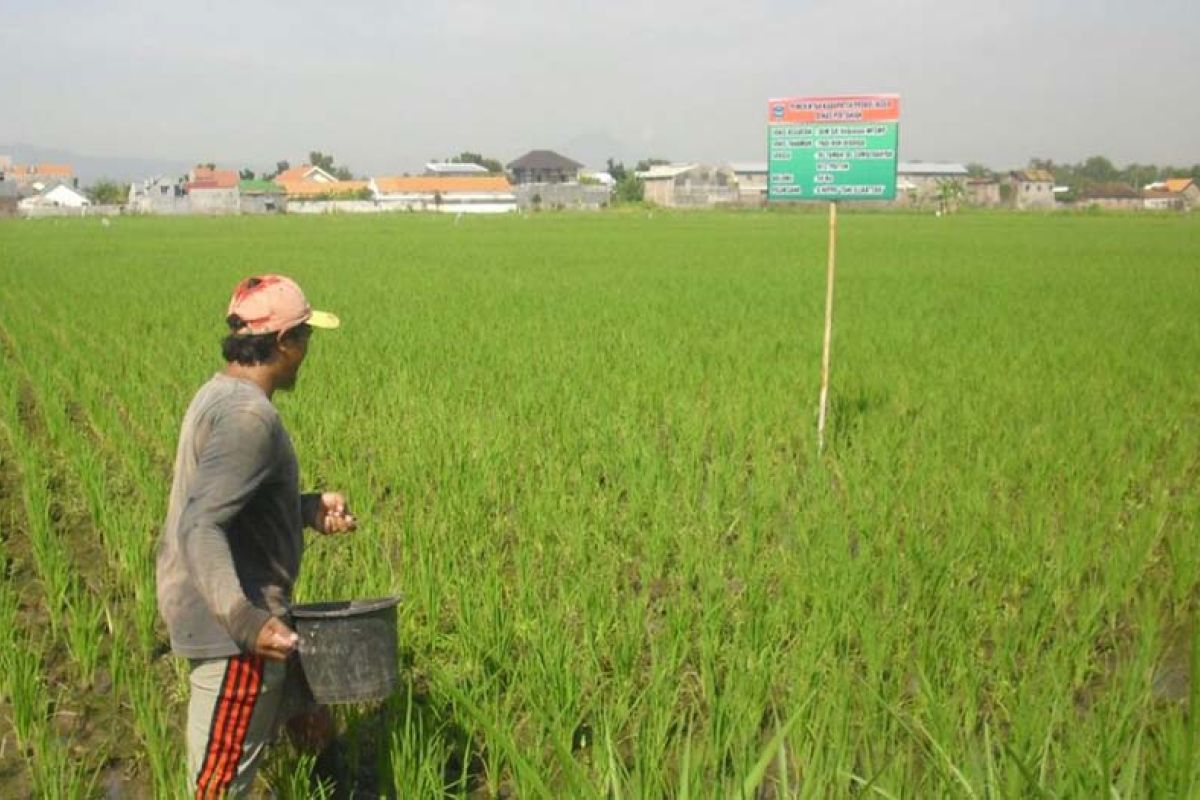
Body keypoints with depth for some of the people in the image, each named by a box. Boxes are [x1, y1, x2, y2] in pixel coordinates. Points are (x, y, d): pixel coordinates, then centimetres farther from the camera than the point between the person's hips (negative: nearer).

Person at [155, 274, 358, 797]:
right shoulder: (248, 416, -23)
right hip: (234, 632, -10)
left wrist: (310, 509, 9)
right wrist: (242, 617, -40)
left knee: (311, 724, 23)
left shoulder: (219, 394, 9)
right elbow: (200, 527, -31)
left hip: (243, 609, 10)